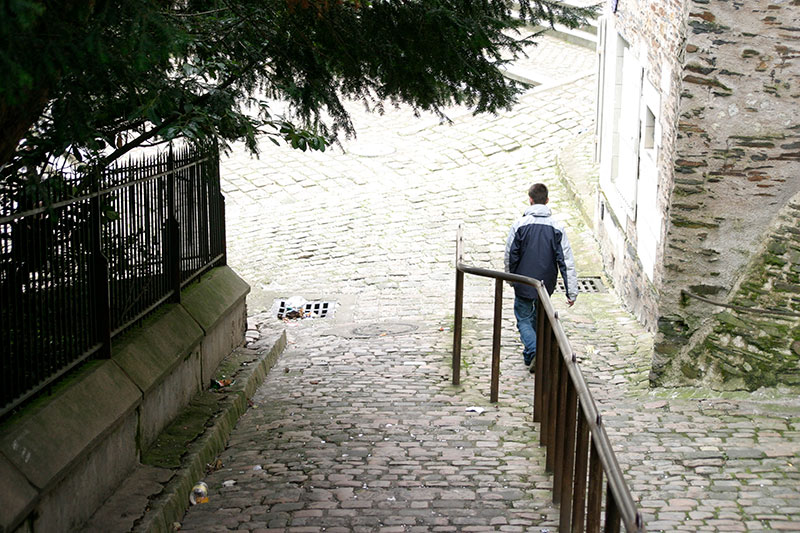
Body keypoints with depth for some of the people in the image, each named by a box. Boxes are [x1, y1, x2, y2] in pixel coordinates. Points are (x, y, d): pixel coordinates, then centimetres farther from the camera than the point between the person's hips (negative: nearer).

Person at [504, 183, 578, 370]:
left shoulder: (520, 224, -12)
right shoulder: (557, 227, -7)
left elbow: (510, 256, -6)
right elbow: (566, 261, -7)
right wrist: (572, 291, -4)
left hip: (524, 283, -3)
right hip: (546, 284, 3)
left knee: (523, 319, 9)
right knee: (538, 318, 23)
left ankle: (534, 352, -14)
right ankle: (530, 356, 32)